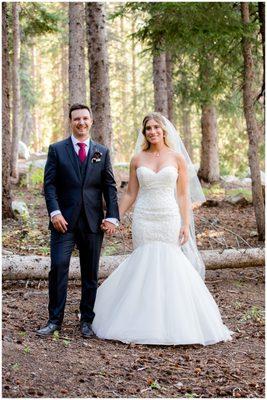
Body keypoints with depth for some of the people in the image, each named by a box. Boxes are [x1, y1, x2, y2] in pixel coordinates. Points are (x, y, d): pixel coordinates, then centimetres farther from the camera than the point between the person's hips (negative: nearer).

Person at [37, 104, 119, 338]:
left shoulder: (102, 152, 10)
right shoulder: (57, 150, 5)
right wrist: (55, 212, -14)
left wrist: (112, 217, -3)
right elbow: (49, 184, 0)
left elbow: (110, 187, 7)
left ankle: (87, 320, 16)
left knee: (90, 273, 6)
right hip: (64, 221, -2)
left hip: (93, 222, 2)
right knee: (58, 267, -9)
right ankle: (55, 320, 2)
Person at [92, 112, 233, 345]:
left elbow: (183, 195, 3)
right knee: (143, 266, 0)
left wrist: (186, 224, -5)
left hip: (169, 217, -1)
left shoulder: (177, 158, 4)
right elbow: (130, 194, 11)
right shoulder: (138, 159, 8)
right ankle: (144, 324, 9)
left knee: (169, 266, -3)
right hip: (144, 218, 1)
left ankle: (172, 324, 8)